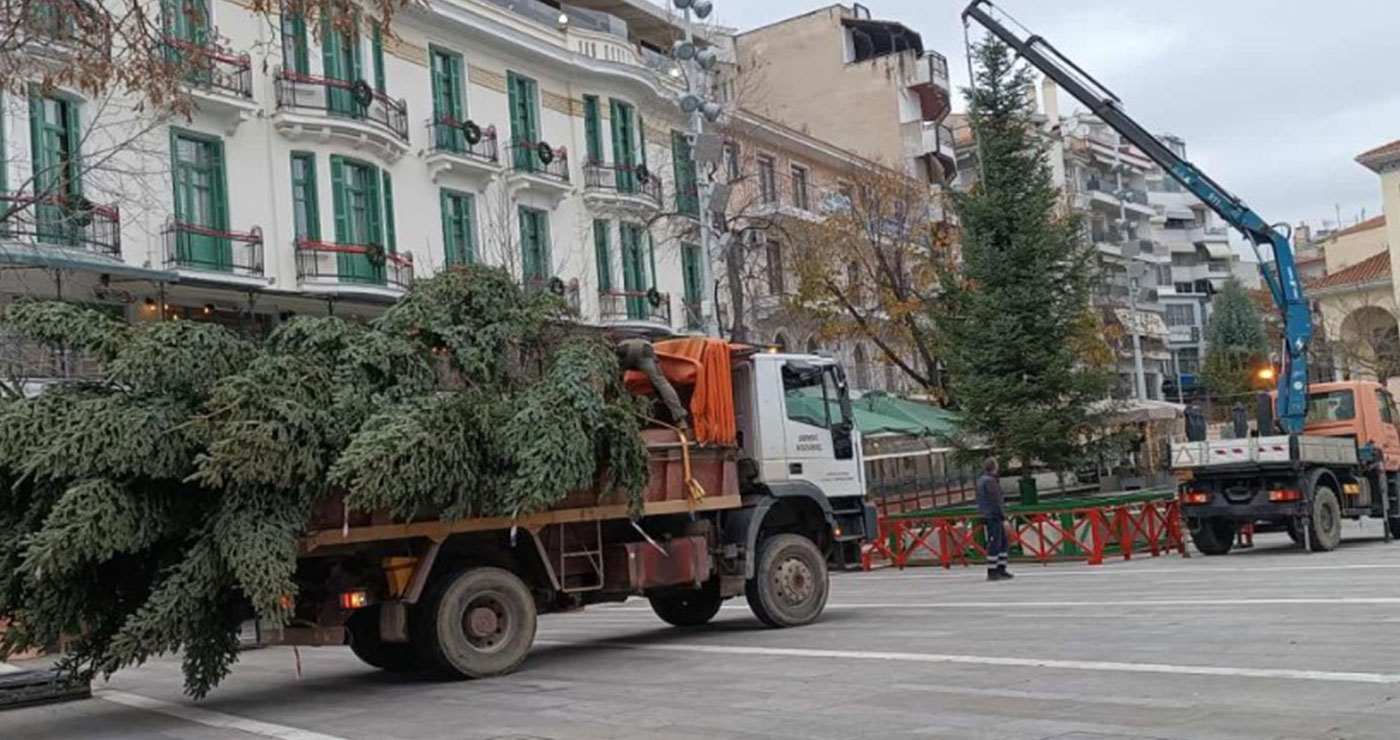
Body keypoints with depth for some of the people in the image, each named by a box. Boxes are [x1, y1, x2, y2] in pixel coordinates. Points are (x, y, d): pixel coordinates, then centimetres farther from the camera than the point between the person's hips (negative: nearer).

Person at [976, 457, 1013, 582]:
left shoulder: (981, 480, 15)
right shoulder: (990, 481, -16)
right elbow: (996, 502, -19)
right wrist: (1003, 518, -17)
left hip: (987, 516, 10)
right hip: (994, 516, -10)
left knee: (1003, 542, 15)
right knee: (994, 544, -7)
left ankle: (1001, 570, 18)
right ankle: (992, 572, -4)